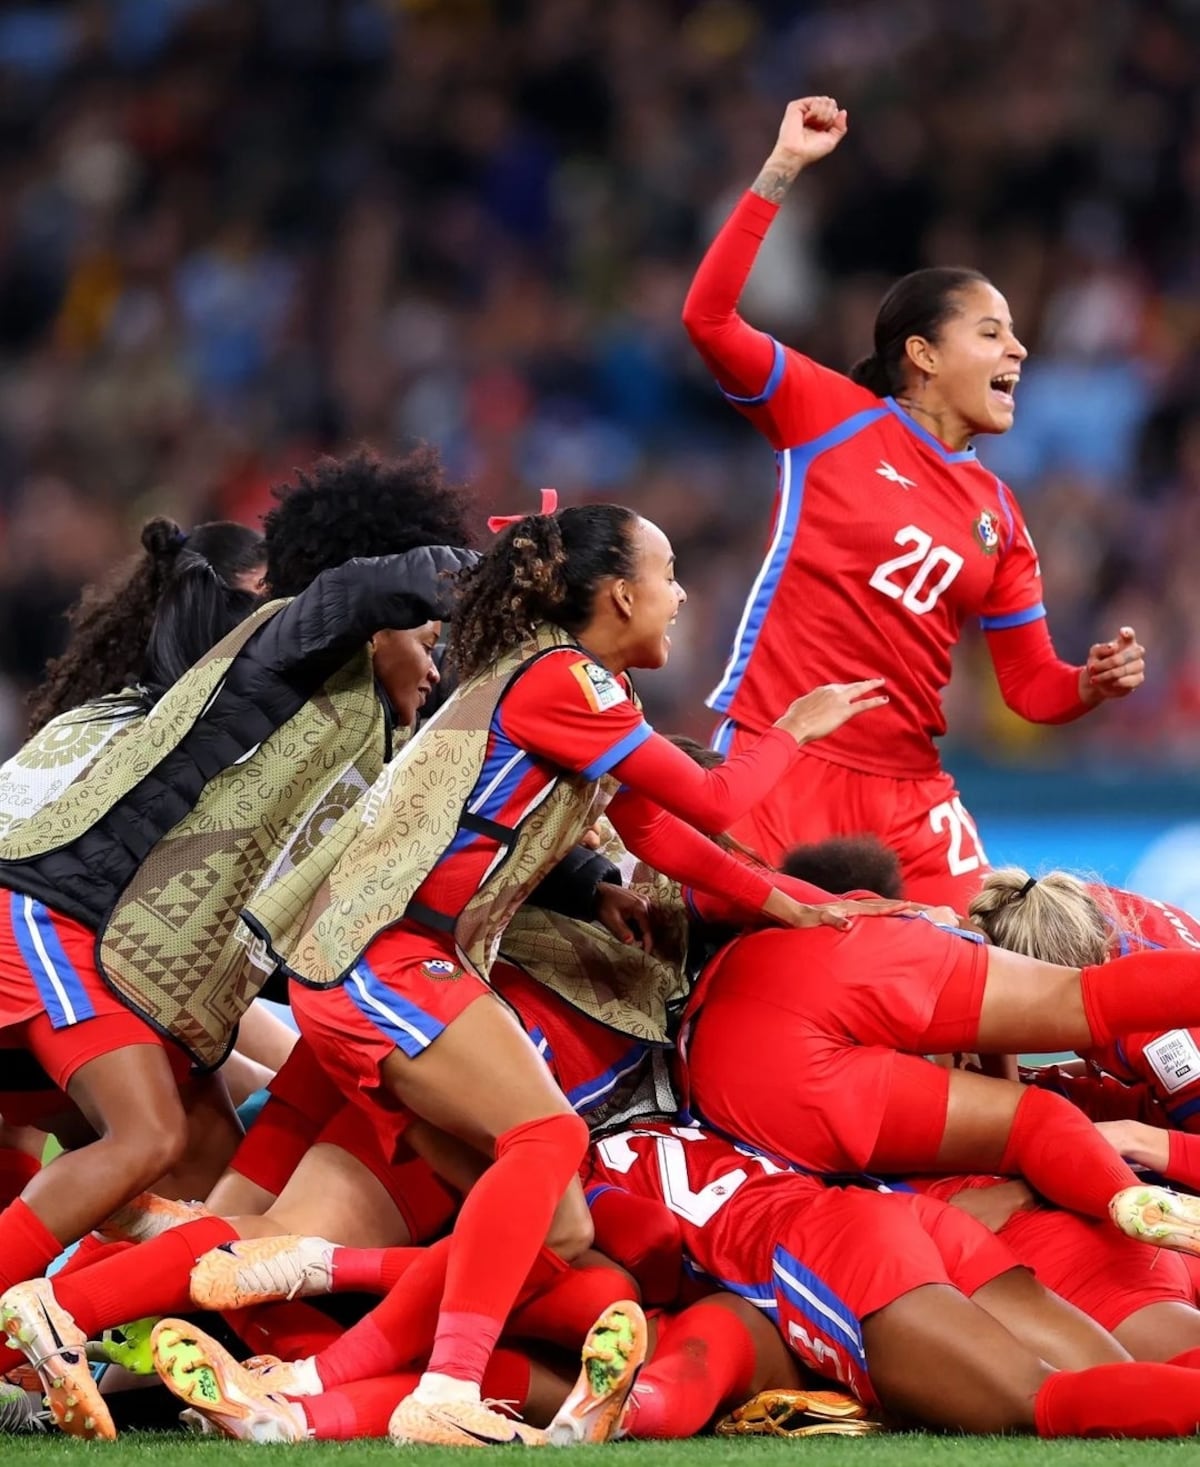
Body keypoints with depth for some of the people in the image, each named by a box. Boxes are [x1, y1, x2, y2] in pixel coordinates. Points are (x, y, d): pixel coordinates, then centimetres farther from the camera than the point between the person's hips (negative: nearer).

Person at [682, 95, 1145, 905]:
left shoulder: (999, 515, 13)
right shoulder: (835, 415, 1)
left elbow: (1032, 683, 15)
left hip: (907, 790, 5)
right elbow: (709, 317, -11)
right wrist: (782, 171, -15)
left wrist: (1094, 684, -9)